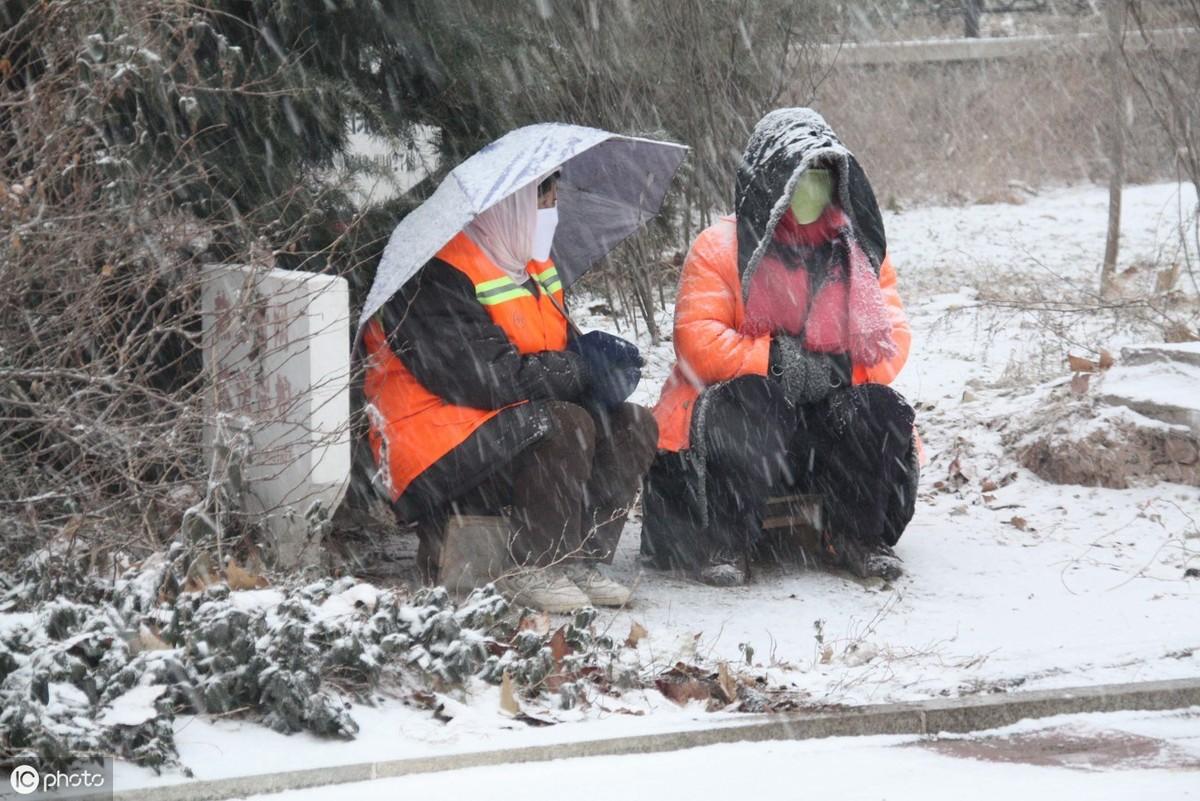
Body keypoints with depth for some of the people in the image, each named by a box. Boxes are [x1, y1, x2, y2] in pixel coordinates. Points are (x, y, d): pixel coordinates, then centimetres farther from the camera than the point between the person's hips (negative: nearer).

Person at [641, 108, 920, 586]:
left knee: (880, 411, -27)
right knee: (745, 404, -37)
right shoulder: (720, 249, -1)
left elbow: (892, 336, 5)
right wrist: (777, 360, -20)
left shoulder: (860, 250, 11)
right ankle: (725, 543, -25)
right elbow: (697, 340, -10)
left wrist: (837, 368, -15)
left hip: (833, 408, 3)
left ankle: (857, 539, -10)